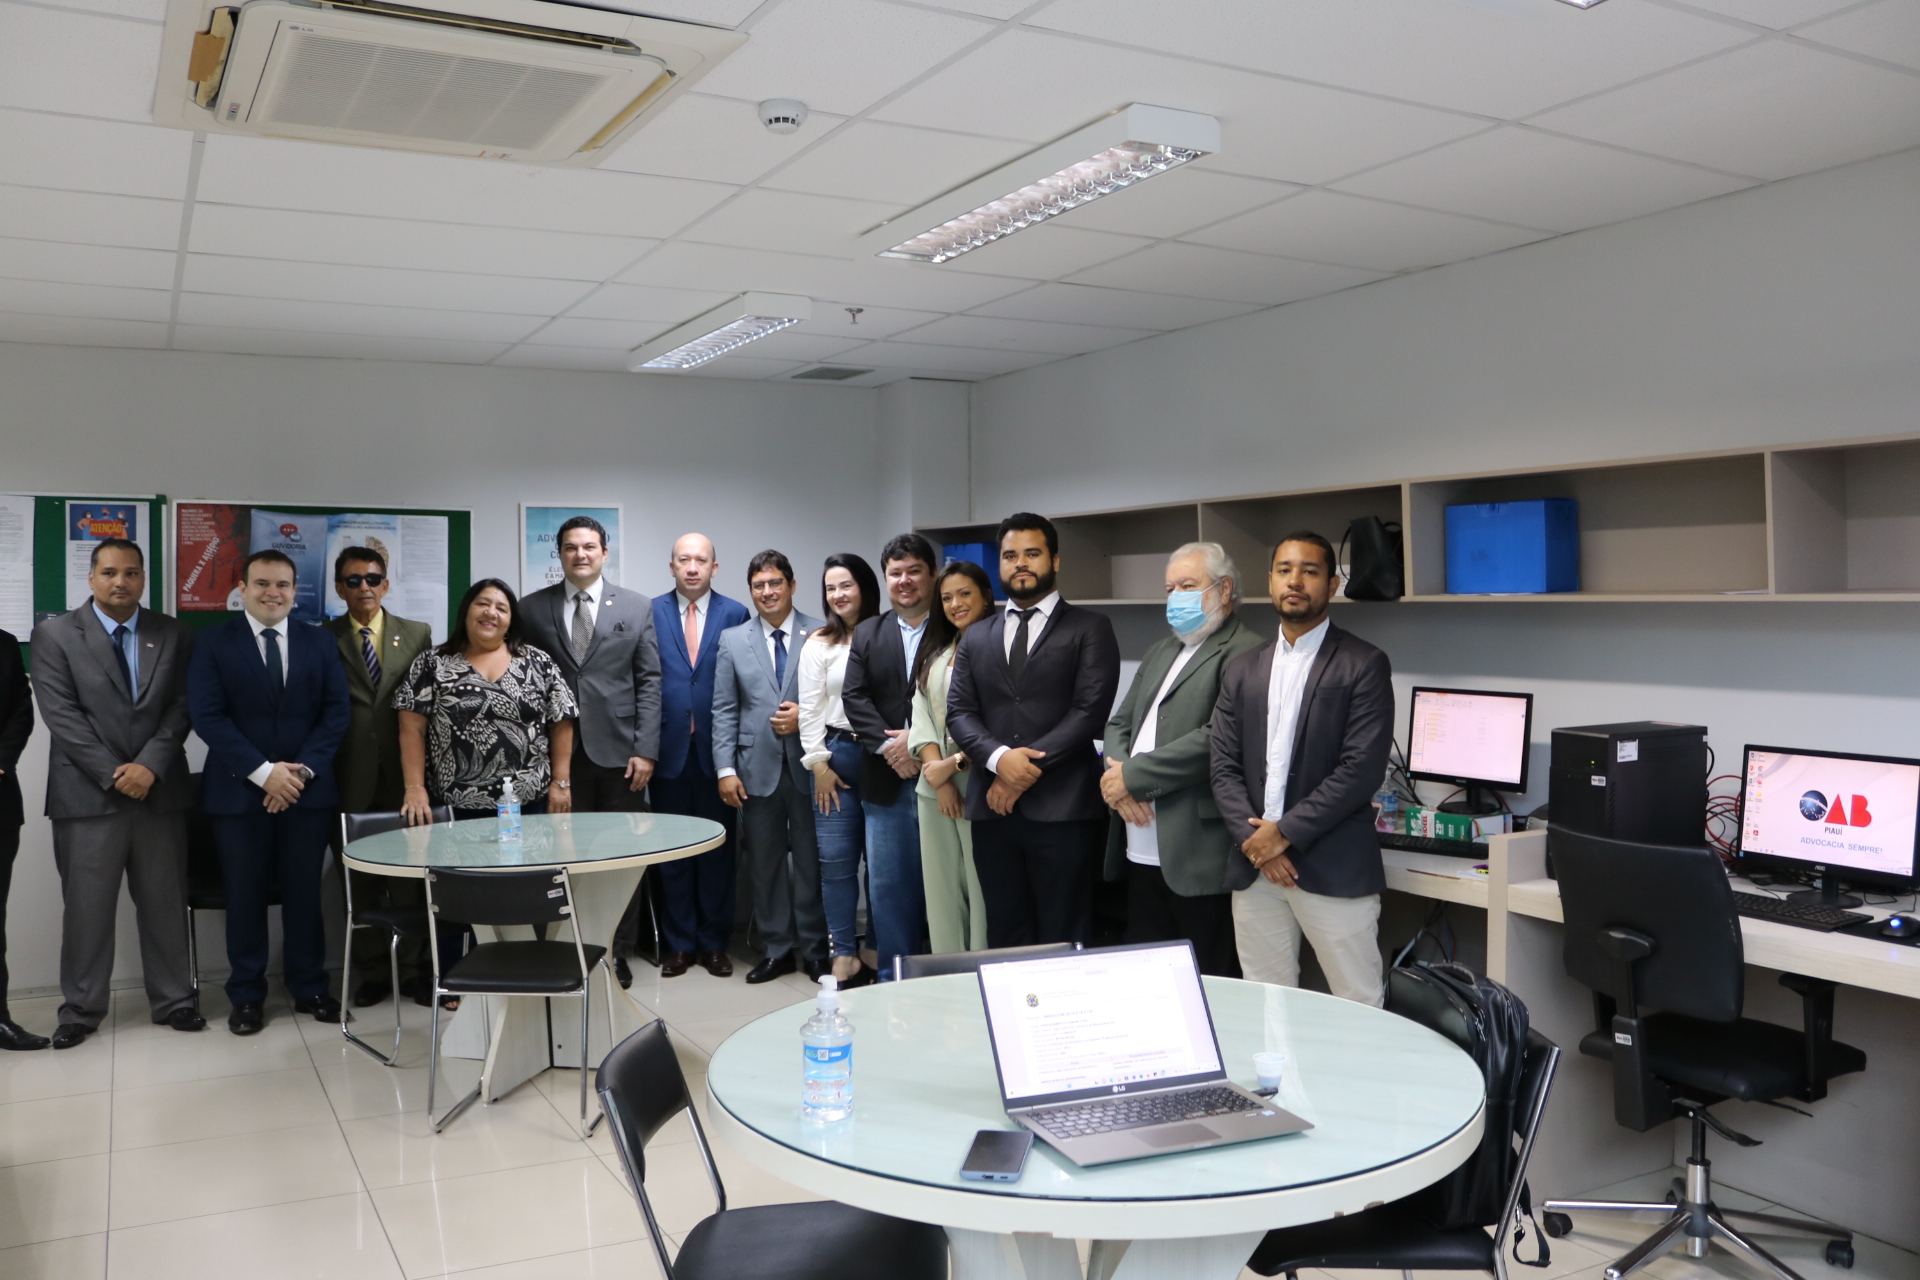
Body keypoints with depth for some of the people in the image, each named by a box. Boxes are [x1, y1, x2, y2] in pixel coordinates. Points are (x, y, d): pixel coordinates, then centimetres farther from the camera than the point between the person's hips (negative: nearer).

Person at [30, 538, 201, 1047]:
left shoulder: (174, 635, 7)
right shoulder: (54, 634, 1)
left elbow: (180, 708, 2)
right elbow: (61, 714, -6)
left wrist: (150, 766, -11)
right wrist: (113, 773, -13)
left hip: (159, 790, 2)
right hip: (86, 793, -2)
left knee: (165, 903, 8)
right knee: (86, 906, 5)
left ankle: (172, 1000, 19)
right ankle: (81, 1008, 19)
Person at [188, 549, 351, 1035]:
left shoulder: (320, 642, 8)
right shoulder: (214, 644, 2)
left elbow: (337, 711, 3)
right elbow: (208, 717, -7)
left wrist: (303, 770, -9)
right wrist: (263, 772, -15)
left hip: (308, 789, 2)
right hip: (239, 791, -1)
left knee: (304, 893, 7)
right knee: (245, 896, 5)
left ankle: (309, 989, 19)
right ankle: (247, 996, 17)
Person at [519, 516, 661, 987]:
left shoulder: (637, 607, 7)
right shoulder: (532, 608, 8)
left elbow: (649, 681, 3)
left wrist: (646, 749, -5)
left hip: (619, 753, 0)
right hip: (559, 753, 0)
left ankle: (616, 953, 16)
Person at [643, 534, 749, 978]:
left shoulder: (736, 615, 3)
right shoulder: (650, 613, 4)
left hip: (716, 748, 0)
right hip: (669, 747, 0)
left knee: (717, 849, 7)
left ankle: (714, 942, 19)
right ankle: (679, 944, 18)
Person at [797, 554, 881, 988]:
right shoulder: (818, 645, 5)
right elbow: (810, 709, 3)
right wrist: (818, 763, -3)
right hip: (838, 756, 1)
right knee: (837, 859, -1)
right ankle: (845, 956, 6)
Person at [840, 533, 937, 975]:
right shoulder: (867, 634, 13)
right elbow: (854, 697, 3)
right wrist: (888, 746, -10)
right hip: (887, 782, 4)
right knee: (888, 885, 8)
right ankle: (894, 978, 18)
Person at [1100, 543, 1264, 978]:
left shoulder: (1242, 653, -10)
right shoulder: (1161, 651, 19)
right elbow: (1119, 723, 17)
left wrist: (1132, 775, -14)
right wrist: (1116, 772, -5)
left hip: (1199, 858, -8)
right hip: (1140, 854, 8)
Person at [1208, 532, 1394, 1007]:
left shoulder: (1364, 665, -2)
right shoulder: (1242, 671, 13)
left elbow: (1362, 768, -11)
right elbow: (1223, 767, 8)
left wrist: (1285, 832, -13)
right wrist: (1254, 838, -8)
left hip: (1333, 871, -4)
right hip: (1254, 868, 4)